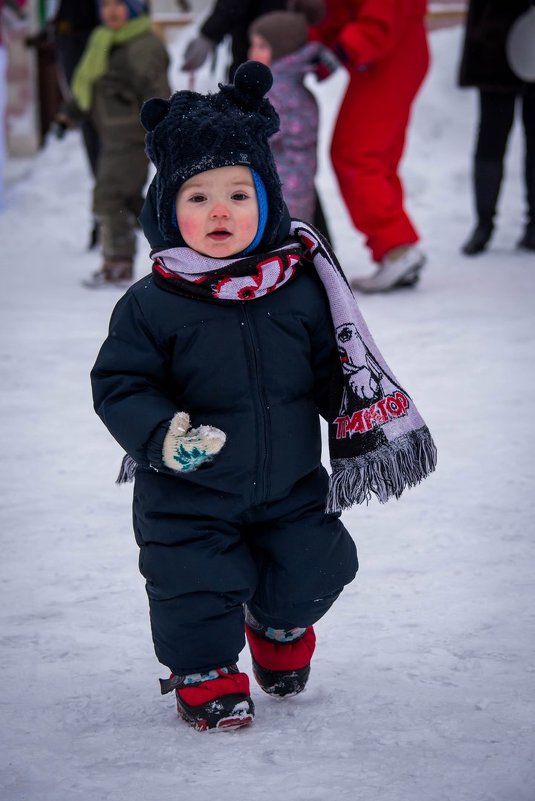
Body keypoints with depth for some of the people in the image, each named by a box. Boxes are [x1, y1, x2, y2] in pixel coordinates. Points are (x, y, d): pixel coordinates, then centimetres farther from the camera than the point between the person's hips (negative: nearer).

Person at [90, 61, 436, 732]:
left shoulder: (302, 289, -6)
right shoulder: (152, 305, -15)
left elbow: (335, 365, 6)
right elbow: (119, 384, -12)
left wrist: (359, 435, 4)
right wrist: (165, 436, -27)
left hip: (290, 486, 3)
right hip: (188, 497, -3)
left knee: (315, 568, 9)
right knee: (196, 582, -1)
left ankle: (280, 631, 42)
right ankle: (204, 674, 25)